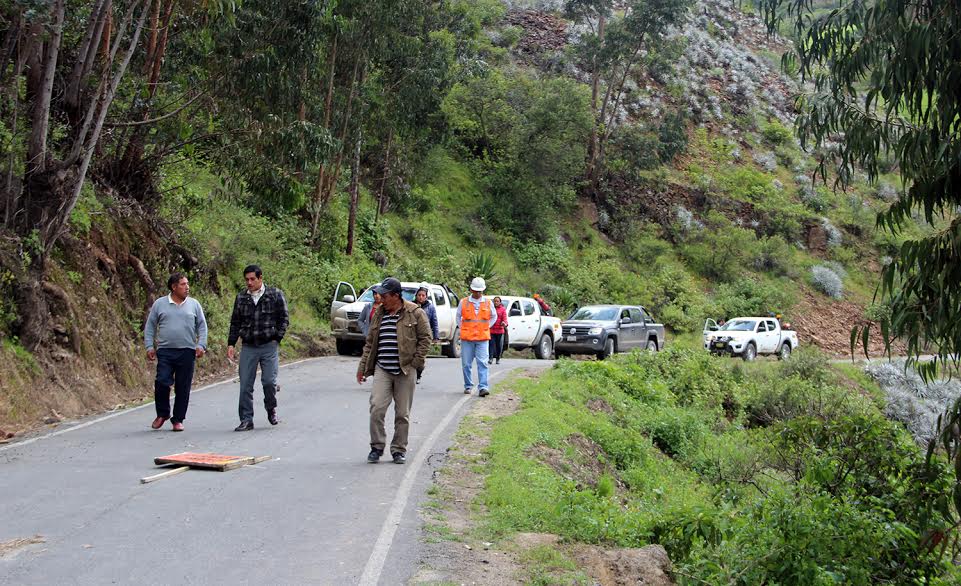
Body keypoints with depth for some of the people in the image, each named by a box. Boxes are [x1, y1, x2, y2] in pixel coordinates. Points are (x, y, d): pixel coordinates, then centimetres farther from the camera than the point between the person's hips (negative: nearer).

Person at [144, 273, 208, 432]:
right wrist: (149, 346, 2)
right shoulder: (159, 304, 7)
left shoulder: (194, 304, 9)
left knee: (183, 387, 1)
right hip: (165, 351, -1)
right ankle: (162, 414, 11)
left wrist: (201, 345, -2)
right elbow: (150, 327, 10)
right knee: (162, 382, -11)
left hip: (187, 352, 1)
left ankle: (178, 420, 12)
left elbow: (202, 326, 10)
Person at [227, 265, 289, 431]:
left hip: (269, 346, -3)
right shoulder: (241, 297, 10)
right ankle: (246, 420, 7)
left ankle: (271, 409, 21)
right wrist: (231, 343, 6)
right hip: (248, 347, 3)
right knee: (245, 385, 0)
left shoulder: (275, 294, 2)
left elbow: (284, 319, 4)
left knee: (269, 381, -7)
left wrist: (277, 338, -4)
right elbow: (235, 322, 15)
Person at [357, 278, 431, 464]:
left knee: (403, 413, 5)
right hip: (382, 370, 3)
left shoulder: (415, 313, -2)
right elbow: (370, 343, 17)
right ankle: (377, 447, 5)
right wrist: (362, 367, 15)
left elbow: (425, 338, 0)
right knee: (376, 408, -9)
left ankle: (399, 449, 17)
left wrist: (416, 362, -7)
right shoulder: (379, 314, 12)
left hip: (405, 371, -3)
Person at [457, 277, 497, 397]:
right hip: (466, 338, 0)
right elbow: (458, 316, 17)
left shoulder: (488, 303, 4)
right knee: (466, 364, 5)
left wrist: (486, 327, 12)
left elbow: (494, 317, 20)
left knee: (482, 363, -9)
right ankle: (468, 386, 17)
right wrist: (462, 328, 9)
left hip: (483, 338, 0)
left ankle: (483, 387, -12)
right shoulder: (463, 302, 3)